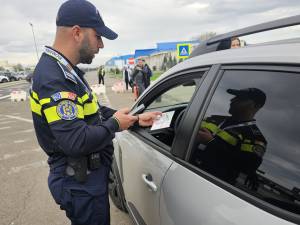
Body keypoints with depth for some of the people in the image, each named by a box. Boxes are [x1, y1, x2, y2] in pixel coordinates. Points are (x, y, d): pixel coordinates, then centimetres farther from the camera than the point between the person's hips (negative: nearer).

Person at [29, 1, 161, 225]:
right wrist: (115, 124, -17)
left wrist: (136, 119, 3)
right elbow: (76, 141, -33)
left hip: (87, 175, 9)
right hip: (80, 183, -9)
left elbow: (96, 112, 10)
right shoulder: (54, 78, -26)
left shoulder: (66, 71, 6)